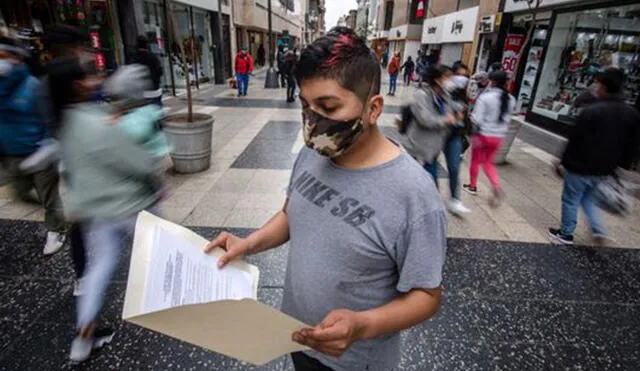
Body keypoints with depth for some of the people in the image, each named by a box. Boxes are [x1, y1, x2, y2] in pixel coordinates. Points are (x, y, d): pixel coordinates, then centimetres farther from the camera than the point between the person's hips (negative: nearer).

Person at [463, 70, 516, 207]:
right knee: (488, 163, 19)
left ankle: (472, 186, 30)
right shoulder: (511, 99, 1)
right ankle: (497, 188, 2)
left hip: (483, 134, -5)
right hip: (499, 136, 5)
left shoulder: (486, 96, -16)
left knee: (475, 161, 15)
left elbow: (476, 118, -17)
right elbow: (508, 119, 7)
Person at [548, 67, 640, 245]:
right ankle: (598, 229, 21)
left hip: (581, 166, -7)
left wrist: (565, 162, -5)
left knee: (571, 200, 7)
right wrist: (621, 166, 20)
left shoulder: (591, 111, -19)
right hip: (603, 169, 7)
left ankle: (566, 234, 17)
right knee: (587, 197, 27)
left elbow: (575, 140, -16)